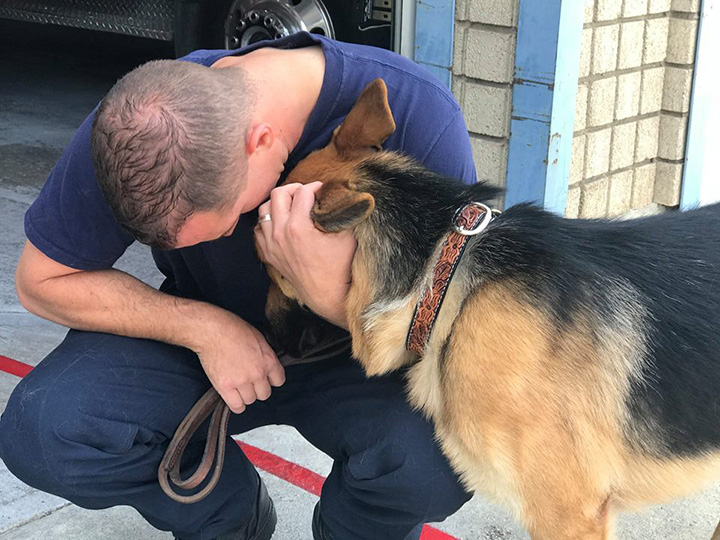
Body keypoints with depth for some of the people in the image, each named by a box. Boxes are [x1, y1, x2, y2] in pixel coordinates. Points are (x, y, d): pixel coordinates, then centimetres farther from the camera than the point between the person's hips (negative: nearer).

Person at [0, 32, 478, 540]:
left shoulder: (416, 112, -27)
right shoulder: (135, 126, -21)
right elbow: (42, 279, -9)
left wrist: (333, 297, -42)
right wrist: (202, 326, -22)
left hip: (350, 359, -1)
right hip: (211, 336, 2)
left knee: (437, 457, -33)